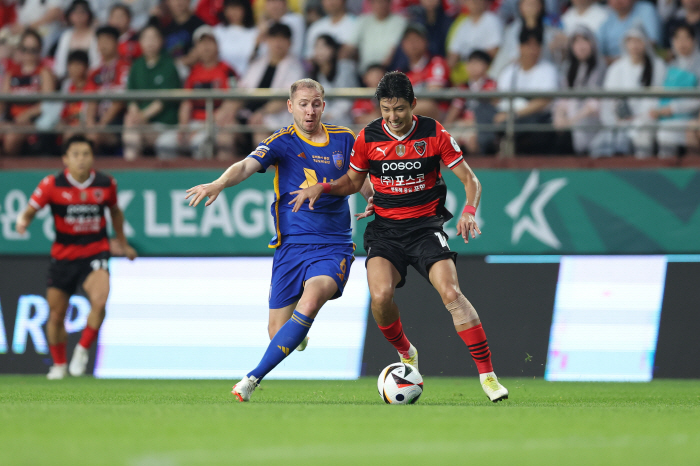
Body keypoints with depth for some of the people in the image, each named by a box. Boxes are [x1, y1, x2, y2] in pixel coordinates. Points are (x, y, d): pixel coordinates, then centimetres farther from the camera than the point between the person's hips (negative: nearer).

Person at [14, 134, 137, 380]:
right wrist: (22, 221, -32)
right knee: (56, 315, 7)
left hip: (95, 252, -1)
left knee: (99, 300, -28)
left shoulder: (106, 184, -3)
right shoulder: (52, 184, -9)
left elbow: (115, 212, 17)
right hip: (63, 255, 1)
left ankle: (82, 351, -5)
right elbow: (29, 210, -8)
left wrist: (123, 244, 25)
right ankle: (59, 365, 32)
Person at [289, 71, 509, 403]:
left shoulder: (434, 135, -5)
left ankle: (487, 374, -15)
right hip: (385, 229, 1)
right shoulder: (367, 138, 0)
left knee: (450, 293, -22)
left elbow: (470, 180, 0)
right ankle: (406, 356, 5)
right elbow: (353, 181, 17)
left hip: (425, 226, -1)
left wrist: (469, 211, -19)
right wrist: (323, 188, -2)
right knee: (381, 295, -24)